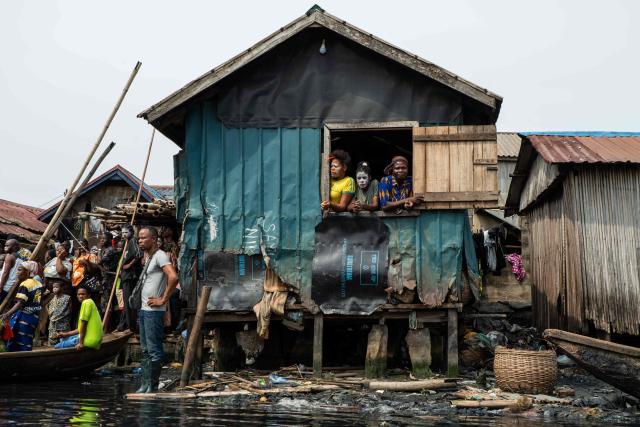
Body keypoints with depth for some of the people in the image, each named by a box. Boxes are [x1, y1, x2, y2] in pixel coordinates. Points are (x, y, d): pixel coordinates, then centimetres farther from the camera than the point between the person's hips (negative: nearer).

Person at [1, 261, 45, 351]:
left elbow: (20, 303, -21)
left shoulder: (24, 284, -11)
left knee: (13, 344, -1)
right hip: (34, 317, 8)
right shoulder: (39, 284, 11)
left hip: (23, 316, -8)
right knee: (26, 345, 10)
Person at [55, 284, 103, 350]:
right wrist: (66, 334, 21)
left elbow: (84, 324, -15)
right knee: (64, 339, 26)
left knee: (58, 347, -5)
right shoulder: (90, 303, 20)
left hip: (90, 340, -10)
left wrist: (81, 343, -16)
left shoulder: (86, 302, -10)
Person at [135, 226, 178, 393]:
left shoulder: (160, 255, -12)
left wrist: (163, 300, -21)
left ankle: (152, 387, -4)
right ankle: (145, 385, 18)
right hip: (144, 309, 10)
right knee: (145, 350, 12)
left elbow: (173, 277, -26)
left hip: (154, 311, -10)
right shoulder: (148, 256, 17)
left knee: (154, 350, -7)